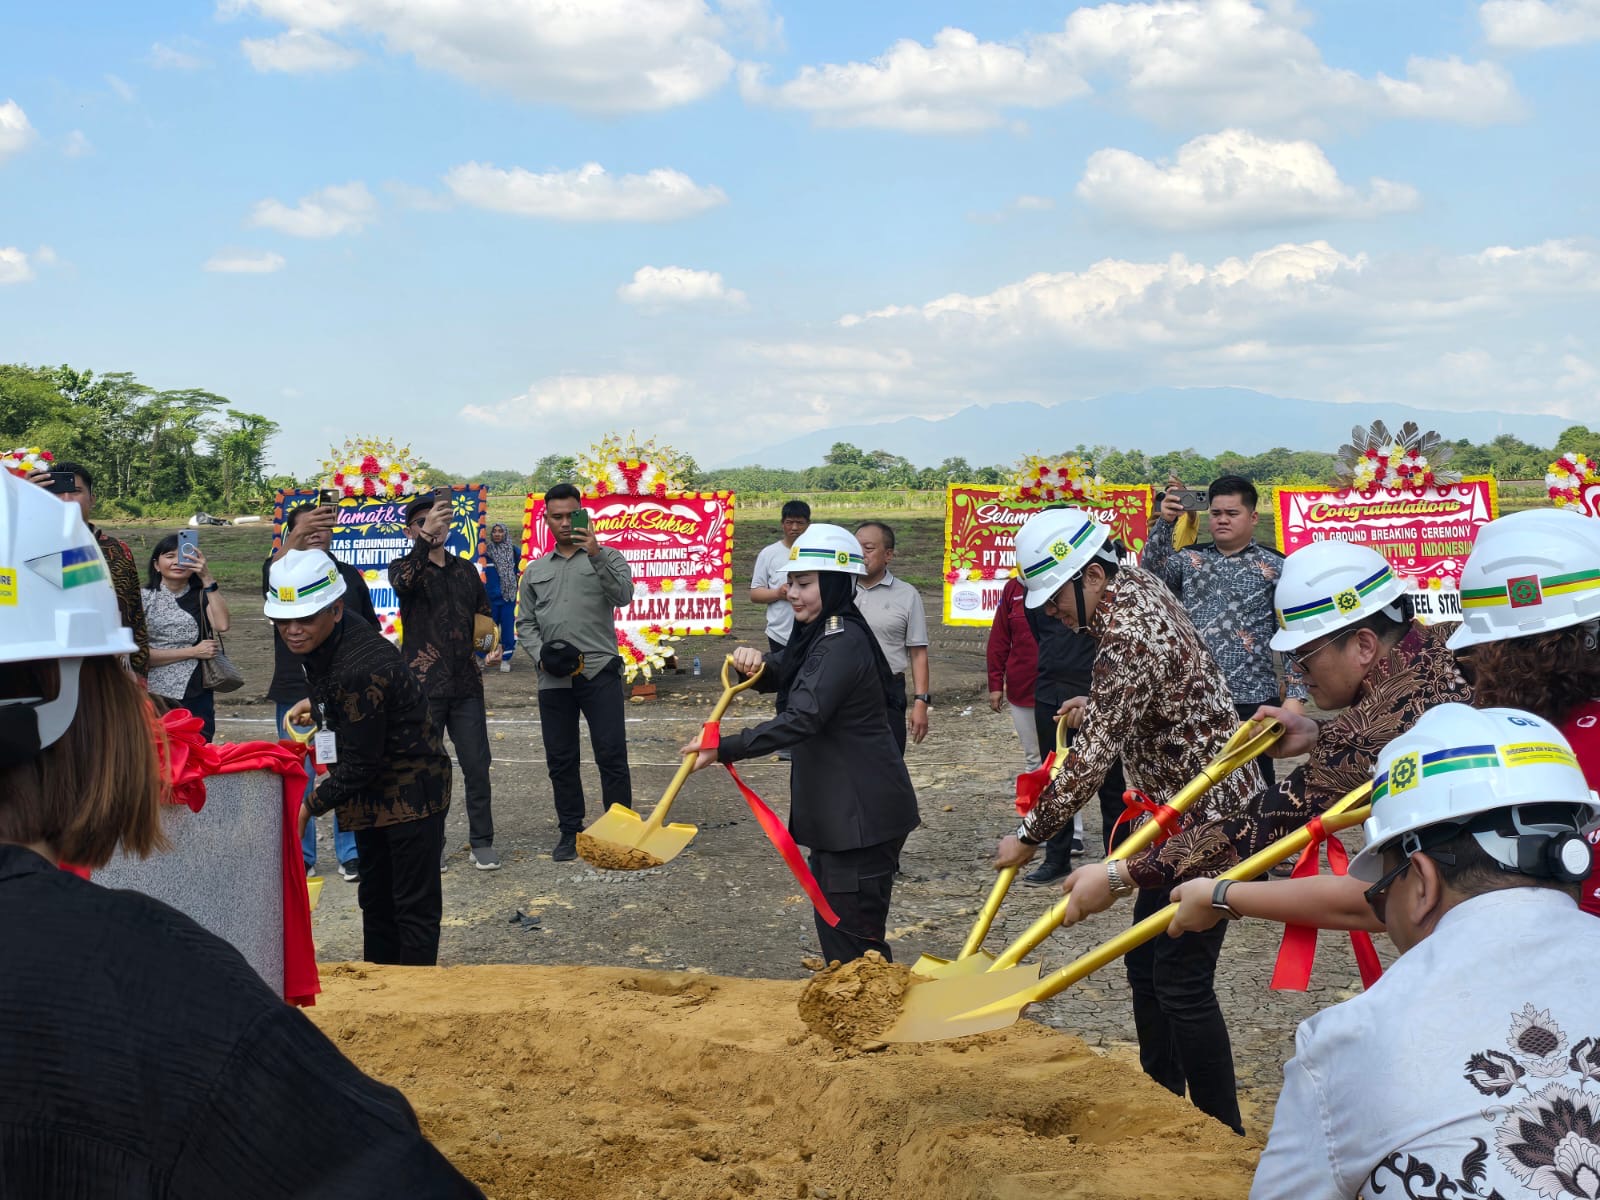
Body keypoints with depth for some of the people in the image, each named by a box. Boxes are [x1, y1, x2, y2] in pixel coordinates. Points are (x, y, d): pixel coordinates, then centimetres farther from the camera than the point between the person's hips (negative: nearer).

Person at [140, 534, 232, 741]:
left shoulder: (201, 596, 8)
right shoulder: (145, 597, 0)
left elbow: (222, 625, -12)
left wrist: (207, 578, -12)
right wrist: (193, 651, -8)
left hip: (197, 695, 2)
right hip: (156, 696, -2)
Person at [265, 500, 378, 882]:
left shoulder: (349, 575, 11)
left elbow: (371, 629, 17)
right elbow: (273, 568, -25)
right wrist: (299, 535, -44)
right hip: (295, 692, -2)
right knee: (298, 776, 3)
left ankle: (351, 854, 12)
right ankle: (300, 857, 14)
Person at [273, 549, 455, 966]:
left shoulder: (361, 668, -31)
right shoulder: (326, 645, -2)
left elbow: (360, 764, -26)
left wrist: (310, 806, -17)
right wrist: (316, 703, 8)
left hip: (410, 794, -10)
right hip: (373, 797, 10)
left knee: (414, 907, -4)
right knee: (376, 900, 20)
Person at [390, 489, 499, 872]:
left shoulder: (465, 570, 13)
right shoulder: (404, 568, 0)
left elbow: (484, 618, 21)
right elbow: (404, 581, -26)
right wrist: (427, 537, -40)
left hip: (466, 684, 3)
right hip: (422, 684, -3)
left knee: (477, 766, 3)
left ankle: (482, 843, 13)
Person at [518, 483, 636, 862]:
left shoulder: (606, 557, 6)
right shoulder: (535, 571, 16)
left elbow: (623, 595, -11)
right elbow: (525, 623, 16)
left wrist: (596, 555, -22)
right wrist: (540, 655, -2)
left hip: (599, 671, -3)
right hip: (554, 677, 3)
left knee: (612, 755, -5)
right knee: (560, 759, 8)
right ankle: (570, 831, 19)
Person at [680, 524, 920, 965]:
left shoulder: (843, 643, -20)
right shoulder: (819, 635, 13)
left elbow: (802, 720, -29)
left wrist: (724, 749, -31)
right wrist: (755, 662, -10)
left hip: (863, 814, -10)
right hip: (837, 810, 10)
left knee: (853, 933, -6)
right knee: (834, 922, 17)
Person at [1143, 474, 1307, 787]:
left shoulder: (1275, 567, 3)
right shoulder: (1189, 559, 12)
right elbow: (1151, 574, -7)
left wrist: (1294, 694, -8)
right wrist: (1164, 523, -18)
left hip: (1252, 702, -3)